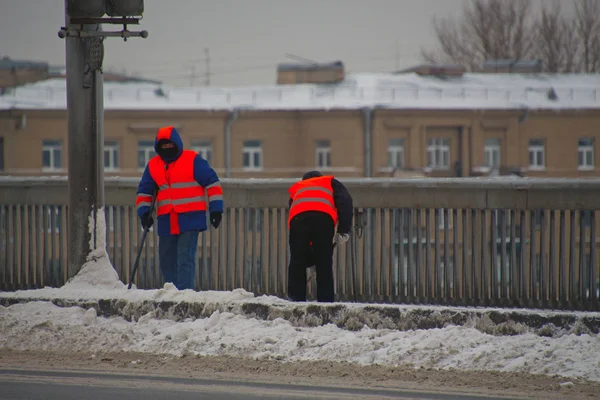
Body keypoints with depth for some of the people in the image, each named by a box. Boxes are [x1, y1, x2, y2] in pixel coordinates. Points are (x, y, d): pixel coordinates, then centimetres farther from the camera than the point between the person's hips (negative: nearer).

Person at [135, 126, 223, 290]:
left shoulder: (193, 160, -2)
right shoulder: (153, 165, 11)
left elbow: (212, 183, -1)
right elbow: (144, 191, 18)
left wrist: (216, 209, -4)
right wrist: (144, 212, 3)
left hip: (190, 220, -5)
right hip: (166, 222, 5)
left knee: (185, 259, -13)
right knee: (166, 261, 8)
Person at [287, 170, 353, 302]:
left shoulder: (296, 188, 42)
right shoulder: (331, 183, 34)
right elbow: (345, 202, 12)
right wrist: (344, 230, 5)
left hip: (297, 217, 2)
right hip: (323, 217, -2)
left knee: (297, 264, 9)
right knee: (324, 265, 3)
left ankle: (296, 300, 5)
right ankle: (326, 302, 0)